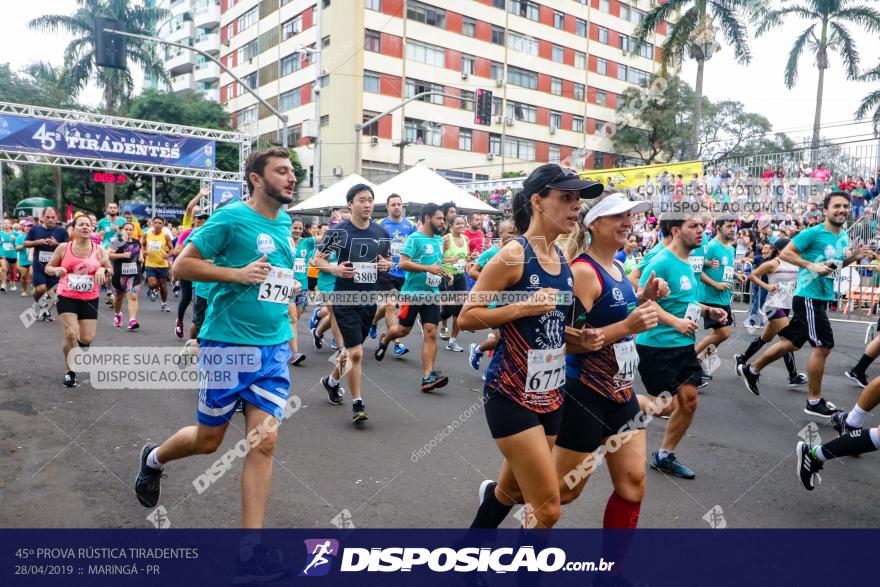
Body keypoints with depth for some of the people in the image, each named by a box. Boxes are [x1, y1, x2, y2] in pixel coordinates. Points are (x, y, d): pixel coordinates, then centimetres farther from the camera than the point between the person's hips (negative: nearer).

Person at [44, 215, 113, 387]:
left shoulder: (99, 250, 0)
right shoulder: (63, 248, -3)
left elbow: (110, 270, 9)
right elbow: (48, 268, 7)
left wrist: (103, 270, -14)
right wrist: (56, 270, -16)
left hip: (90, 300, 2)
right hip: (66, 298, -1)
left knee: (86, 339, -2)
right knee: (71, 335, -15)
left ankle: (80, 344, 40)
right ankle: (69, 371, 7)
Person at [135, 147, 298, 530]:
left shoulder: (284, 222, 10)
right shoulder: (230, 217, -11)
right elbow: (181, 265, -10)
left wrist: (286, 285, 10)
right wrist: (238, 274, -20)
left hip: (274, 348, 5)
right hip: (228, 344, -5)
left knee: (264, 443, -3)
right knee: (207, 439, 12)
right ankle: (154, 458, 45)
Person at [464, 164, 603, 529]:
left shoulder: (562, 260, 7)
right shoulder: (514, 255, -15)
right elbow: (466, 318, -14)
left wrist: (571, 339, 0)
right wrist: (524, 306, -23)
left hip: (550, 393, 8)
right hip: (512, 394, -8)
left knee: (511, 491, 21)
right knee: (547, 509, -5)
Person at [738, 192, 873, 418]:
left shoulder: (844, 236, 12)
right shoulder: (813, 233, -13)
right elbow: (785, 253, -14)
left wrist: (855, 256, 6)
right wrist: (811, 265, -24)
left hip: (823, 298, 9)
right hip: (809, 296, -9)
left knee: (791, 343, 15)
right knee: (823, 346, -6)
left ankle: (751, 369, 30)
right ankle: (814, 402, 6)